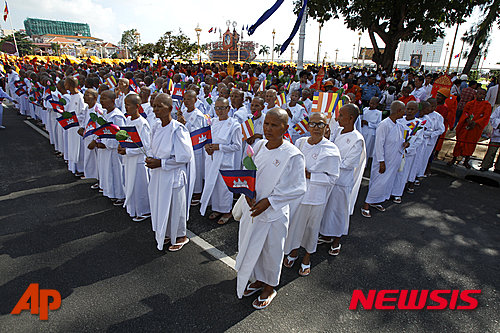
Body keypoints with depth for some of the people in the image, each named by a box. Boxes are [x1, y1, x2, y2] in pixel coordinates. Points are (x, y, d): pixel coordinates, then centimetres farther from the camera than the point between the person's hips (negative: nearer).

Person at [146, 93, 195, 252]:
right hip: (158, 174, 7)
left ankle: (181, 236, 30)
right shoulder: (156, 127, 4)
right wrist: (151, 158, -5)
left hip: (174, 174, -7)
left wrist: (161, 163, -19)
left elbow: (185, 156, -20)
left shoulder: (178, 129, -19)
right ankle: (166, 234, 38)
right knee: (160, 205, 17)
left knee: (175, 206, 7)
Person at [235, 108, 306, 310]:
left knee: (271, 250, 13)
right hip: (251, 207, 5)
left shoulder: (293, 155, -18)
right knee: (250, 246, 20)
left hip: (274, 212, -5)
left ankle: (269, 287, 39)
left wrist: (269, 201, -19)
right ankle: (258, 280, 46)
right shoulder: (258, 146, -2)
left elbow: (299, 188, -16)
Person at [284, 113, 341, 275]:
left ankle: (307, 257, 37)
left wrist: (309, 175, -19)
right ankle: (293, 251, 42)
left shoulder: (331, 150, -15)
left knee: (311, 226, 13)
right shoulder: (300, 142, 0)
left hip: (316, 196, -3)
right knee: (294, 222, 16)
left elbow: (332, 177, -13)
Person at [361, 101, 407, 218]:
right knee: (379, 182, -5)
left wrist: (403, 143, -3)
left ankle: (375, 201, 31)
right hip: (384, 161, -8)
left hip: (394, 161, 9)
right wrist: (382, 162, -21)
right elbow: (379, 144, -21)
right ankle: (366, 204, 7)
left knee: (388, 182, 16)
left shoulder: (398, 125, 7)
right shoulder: (384, 125, -20)